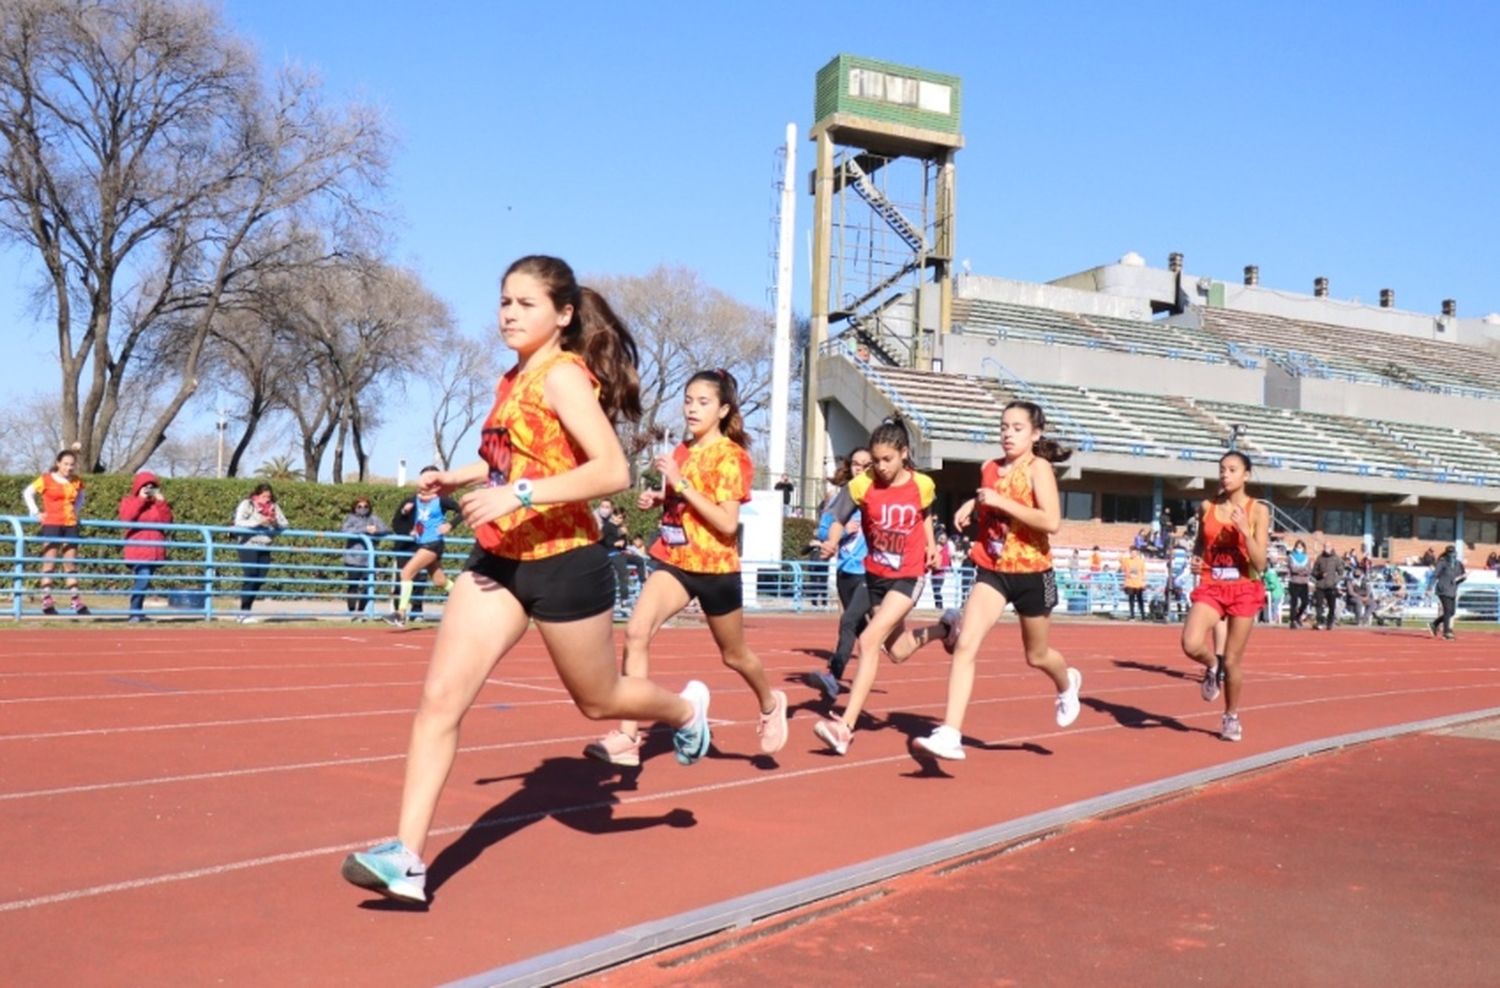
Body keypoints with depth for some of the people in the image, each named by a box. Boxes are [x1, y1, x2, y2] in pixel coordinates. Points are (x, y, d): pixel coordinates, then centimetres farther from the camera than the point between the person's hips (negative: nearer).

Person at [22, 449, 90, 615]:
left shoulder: (77, 481, 7)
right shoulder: (46, 479, -4)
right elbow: (27, 493, 3)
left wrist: (77, 511, 10)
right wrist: (36, 512, -4)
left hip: (71, 525, 4)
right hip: (52, 525, -4)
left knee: (71, 564, 7)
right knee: (49, 563, -4)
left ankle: (75, 601, 9)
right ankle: (46, 600, -4)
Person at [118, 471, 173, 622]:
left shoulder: (159, 503, 15)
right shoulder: (128, 501, 7)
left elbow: (167, 521, 1)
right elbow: (126, 517, -13)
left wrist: (160, 501, -6)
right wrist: (141, 499, -12)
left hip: (154, 550, 4)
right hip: (137, 550, -4)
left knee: (143, 580, 11)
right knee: (143, 579, -19)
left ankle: (137, 612, 21)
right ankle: (135, 612, -11)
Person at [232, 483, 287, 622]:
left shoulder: (274, 506, 10)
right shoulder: (247, 504, -2)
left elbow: (284, 524, 8)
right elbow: (239, 523, -14)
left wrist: (275, 523, -13)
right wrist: (258, 522, -23)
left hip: (265, 547, 5)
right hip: (248, 545, -5)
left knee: (260, 579, 2)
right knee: (250, 577, -14)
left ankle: (246, 611, 13)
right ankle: (243, 613, -10)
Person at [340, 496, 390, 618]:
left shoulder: (374, 519, 15)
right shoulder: (350, 518, 8)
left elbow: (387, 530, 4)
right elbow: (345, 530, -12)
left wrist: (376, 530, -16)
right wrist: (364, 530, -18)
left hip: (369, 559, 3)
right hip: (353, 559, -3)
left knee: (367, 587, 0)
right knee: (352, 586, -6)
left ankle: (361, 612, 13)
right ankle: (352, 612, 1)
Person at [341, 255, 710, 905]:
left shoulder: (563, 376, -15)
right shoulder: (513, 381, 10)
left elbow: (612, 471, -26)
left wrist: (517, 494, -31)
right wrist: (461, 478, 13)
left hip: (563, 564, -7)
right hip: (498, 560, 7)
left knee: (597, 701, 14)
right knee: (440, 698, -6)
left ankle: (685, 708, 45)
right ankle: (406, 858, -4)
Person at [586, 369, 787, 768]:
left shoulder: (730, 456, -13)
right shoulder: (682, 450, 7)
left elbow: (727, 523, -23)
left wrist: (681, 484, -26)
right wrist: (658, 499, 1)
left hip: (716, 568, -5)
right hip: (674, 561, 5)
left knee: (733, 654, 15)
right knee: (636, 632, -18)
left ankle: (770, 704, 46)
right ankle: (626, 737, -18)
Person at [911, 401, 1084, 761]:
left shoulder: (1038, 468, -13)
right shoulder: (989, 469, 4)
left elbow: (1051, 521, -26)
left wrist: (1000, 501, -25)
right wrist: (973, 504, 3)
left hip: (1032, 573, -4)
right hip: (992, 571, 4)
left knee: (1037, 656, 17)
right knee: (965, 645, -16)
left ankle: (1067, 684, 54)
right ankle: (949, 734, -21)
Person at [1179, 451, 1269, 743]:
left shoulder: (1257, 510, -5)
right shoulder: (1207, 507, 3)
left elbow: (1260, 564, -9)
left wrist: (1245, 530, -21)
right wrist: (1195, 559, -1)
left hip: (1244, 589, -2)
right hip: (1211, 586, 2)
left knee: (1232, 661, 5)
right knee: (1191, 645, -23)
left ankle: (1231, 717, 28)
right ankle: (1212, 666, 13)